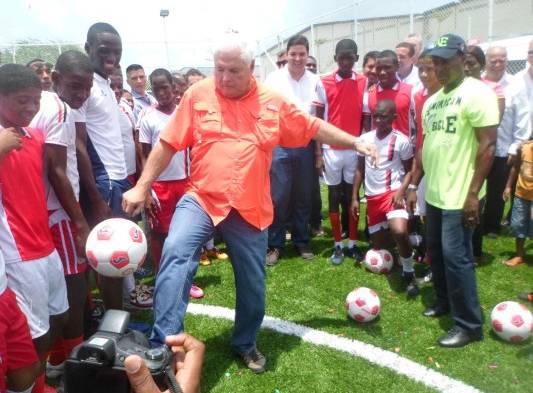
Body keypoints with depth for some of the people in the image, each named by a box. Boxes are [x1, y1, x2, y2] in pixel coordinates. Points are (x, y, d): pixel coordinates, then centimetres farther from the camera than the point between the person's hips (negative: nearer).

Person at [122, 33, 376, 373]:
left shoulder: (273, 102, 3)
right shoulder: (198, 95, -1)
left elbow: (315, 128, 14)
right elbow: (168, 144, 0)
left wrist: (355, 142, 12)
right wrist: (142, 187, -2)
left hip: (250, 208, 2)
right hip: (201, 199, -1)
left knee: (252, 282, 11)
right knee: (175, 254, -27)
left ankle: (246, 343, 37)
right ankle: (164, 344, -19)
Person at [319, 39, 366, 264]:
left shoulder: (364, 83, 4)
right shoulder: (324, 83, 0)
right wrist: (319, 152, -4)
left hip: (355, 149, 1)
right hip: (331, 150, -1)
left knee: (353, 196, 9)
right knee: (334, 197, 6)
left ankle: (353, 244, 19)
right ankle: (338, 245, 15)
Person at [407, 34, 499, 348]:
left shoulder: (477, 93, -10)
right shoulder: (432, 101, 14)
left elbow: (488, 145, -15)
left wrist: (473, 193, -19)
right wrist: (414, 185, 15)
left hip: (460, 196, -8)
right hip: (434, 193, 8)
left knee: (455, 256, -5)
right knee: (436, 252, 16)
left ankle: (470, 325, 9)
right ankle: (444, 301, 35)